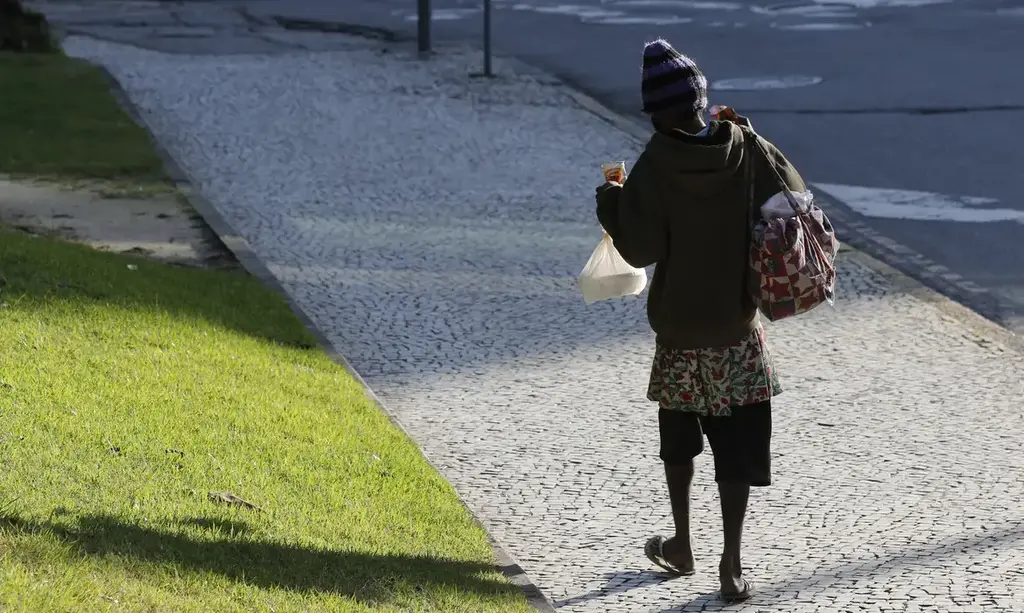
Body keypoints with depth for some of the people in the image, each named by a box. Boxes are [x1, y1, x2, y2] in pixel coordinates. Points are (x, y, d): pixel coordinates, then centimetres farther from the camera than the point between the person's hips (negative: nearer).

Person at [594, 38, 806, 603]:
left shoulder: (655, 166, -15)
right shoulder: (747, 150, -8)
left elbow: (640, 249, -19)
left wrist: (611, 202, -2)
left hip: (680, 328, -1)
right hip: (740, 326, 1)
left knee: (679, 439, 19)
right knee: (737, 445, 3)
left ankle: (681, 546, 30)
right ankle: (732, 565, 0)